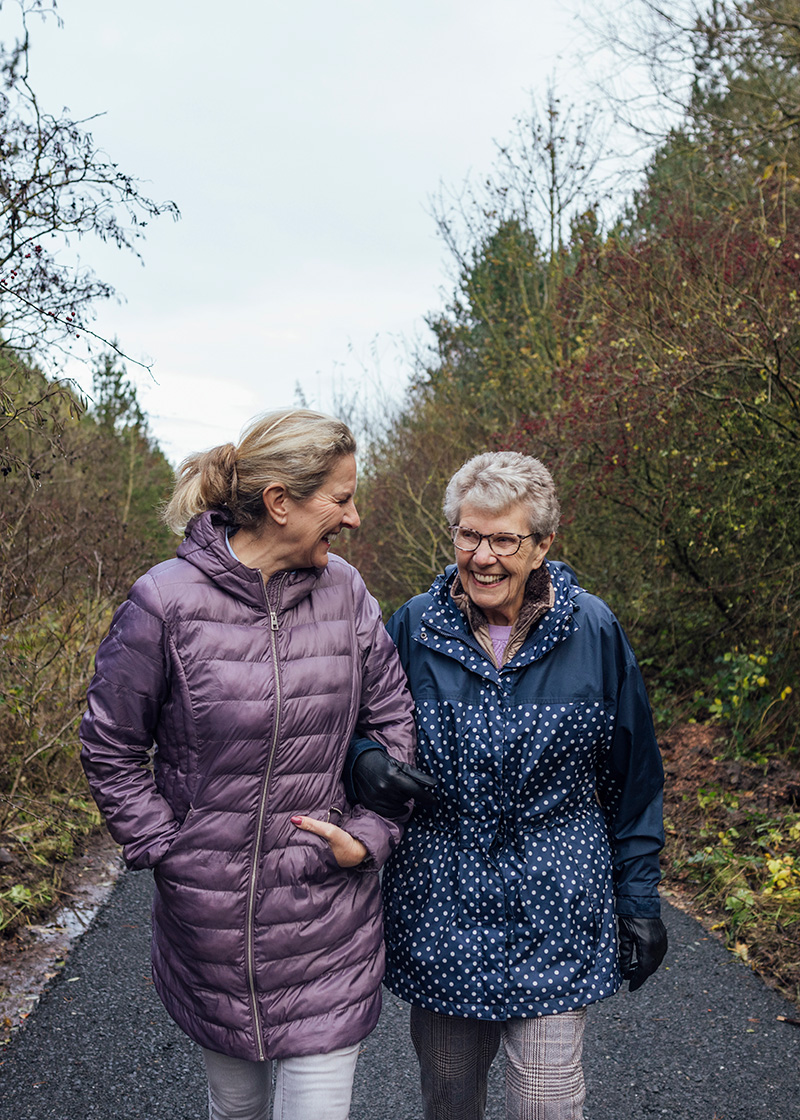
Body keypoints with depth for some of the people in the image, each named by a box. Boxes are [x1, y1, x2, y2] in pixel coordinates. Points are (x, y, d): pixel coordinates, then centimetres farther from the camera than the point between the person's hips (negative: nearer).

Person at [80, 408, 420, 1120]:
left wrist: (371, 835, -5)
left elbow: (393, 721, 4)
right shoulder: (166, 600, -14)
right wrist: (168, 853, -9)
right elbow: (111, 751, -4)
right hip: (210, 918, -1)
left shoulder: (345, 591, -4)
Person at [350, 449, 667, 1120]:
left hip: (556, 907, -1)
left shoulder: (593, 631, -7)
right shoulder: (413, 626, -6)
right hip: (439, 904, 2)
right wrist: (368, 760, -19)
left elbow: (633, 777, 2)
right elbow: (362, 728, 5)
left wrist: (639, 898, 3)